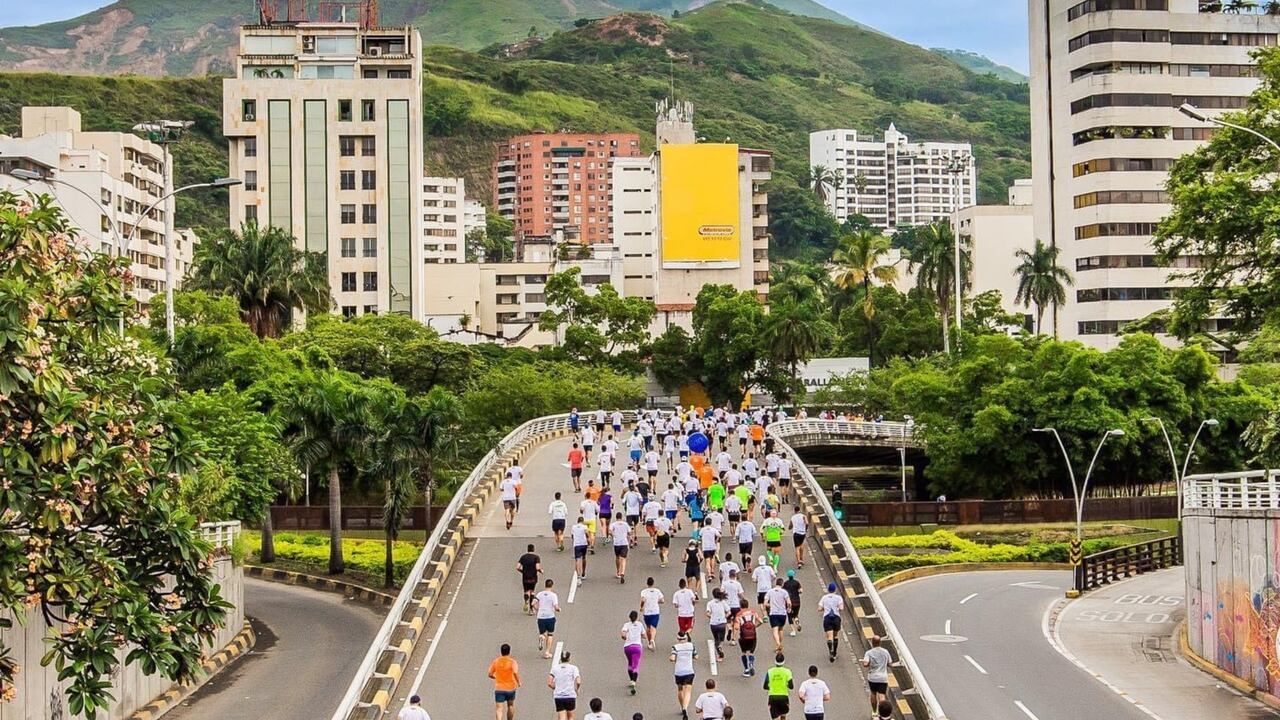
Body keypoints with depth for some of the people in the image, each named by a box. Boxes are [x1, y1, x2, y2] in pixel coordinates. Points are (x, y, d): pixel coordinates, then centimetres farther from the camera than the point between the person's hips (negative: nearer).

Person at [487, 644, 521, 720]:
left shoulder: (495, 661, -1)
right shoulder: (512, 662, -10)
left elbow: (490, 675, 2)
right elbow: (516, 673, -24)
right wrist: (519, 683, -9)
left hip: (499, 688, 0)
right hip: (510, 688, 0)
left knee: (499, 709, -5)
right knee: (510, 705, 23)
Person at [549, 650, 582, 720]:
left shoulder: (554, 667, 2)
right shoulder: (573, 668, -4)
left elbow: (549, 683, -2)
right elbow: (578, 682, -15)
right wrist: (576, 690, 4)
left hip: (558, 696, 1)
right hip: (571, 696, -1)